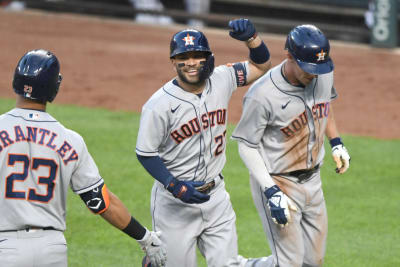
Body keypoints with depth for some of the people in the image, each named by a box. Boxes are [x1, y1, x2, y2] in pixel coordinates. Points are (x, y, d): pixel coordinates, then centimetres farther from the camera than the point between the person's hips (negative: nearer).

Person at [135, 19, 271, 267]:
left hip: (216, 197, 4)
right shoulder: (159, 105, -17)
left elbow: (261, 65, 9)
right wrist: (175, 186, -23)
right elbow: (145, 153, -12)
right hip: (174, 200, -4)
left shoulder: (221, 81, -2)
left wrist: (251, 38, -11)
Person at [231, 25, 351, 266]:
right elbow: (247, 146, -16)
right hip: (277, 181, -7)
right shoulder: (262, 95, -25)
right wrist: (271, 192, -22)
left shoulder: (323, 75, -7)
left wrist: (336, 143, 15)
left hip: (313, 180, 7)